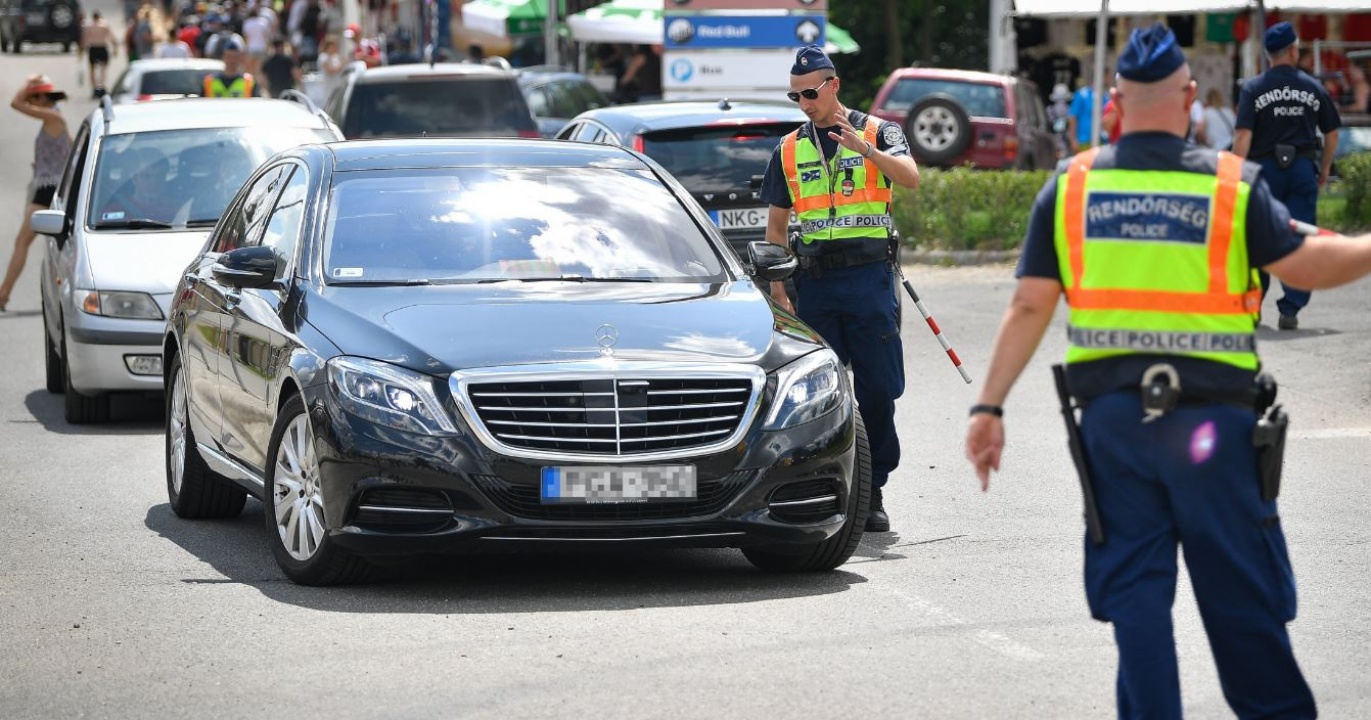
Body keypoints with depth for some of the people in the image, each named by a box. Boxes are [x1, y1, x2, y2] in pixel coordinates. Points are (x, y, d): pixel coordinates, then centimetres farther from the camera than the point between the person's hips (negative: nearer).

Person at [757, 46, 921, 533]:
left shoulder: (877, 132, 4)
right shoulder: (789, 150, 13)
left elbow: (910, 177, -15)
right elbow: (776, 225, 15)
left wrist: (866, 149, -31)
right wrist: (777, 289, 7)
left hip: (869, 277, -3)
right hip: (814, 281, 3)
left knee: (878, 390, -3)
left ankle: (872, 491, 6)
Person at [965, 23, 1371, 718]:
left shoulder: (1069, 188, 2)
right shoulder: (1233, 185, -4)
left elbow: (1028, 307, 1)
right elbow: (1305, 264, -2)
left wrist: (989, 407, 5)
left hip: (1110, 410, 2)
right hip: (1211, 416, -2)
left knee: (1134, 588, 7)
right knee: (1237, 585, 9)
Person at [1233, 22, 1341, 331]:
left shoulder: (1253, 88, -3)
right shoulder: (1312, 88, 4)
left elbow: (1243, 136, -11)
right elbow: (1332, 133, 10)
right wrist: (1324, 169, 22)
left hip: (1266, 167, -1)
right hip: (1303, 167, 1)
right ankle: (1291, 310, -4)